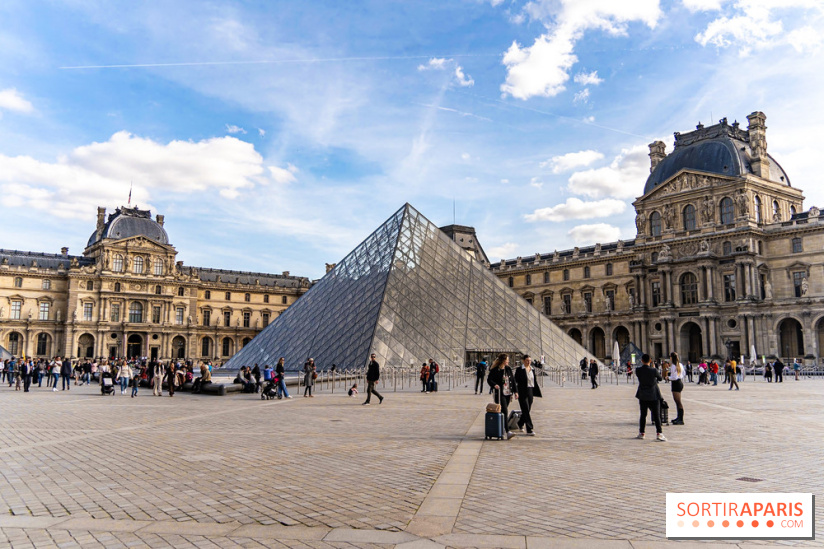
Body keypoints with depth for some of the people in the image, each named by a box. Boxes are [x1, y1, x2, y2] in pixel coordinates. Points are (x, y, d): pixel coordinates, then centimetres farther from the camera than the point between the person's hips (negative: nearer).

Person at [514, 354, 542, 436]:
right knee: (526, 411, -7)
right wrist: (516, 392, -17)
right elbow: (515, 381, -9)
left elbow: (535, 381, 16)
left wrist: (538, 392, 13)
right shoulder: (519, 370, -7)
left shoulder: (532, 370, 11)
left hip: (530, 392, 6)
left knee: (528, 410, 14)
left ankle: (520, 423, 38)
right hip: (522, 393, -6)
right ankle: (530, 429, -7)